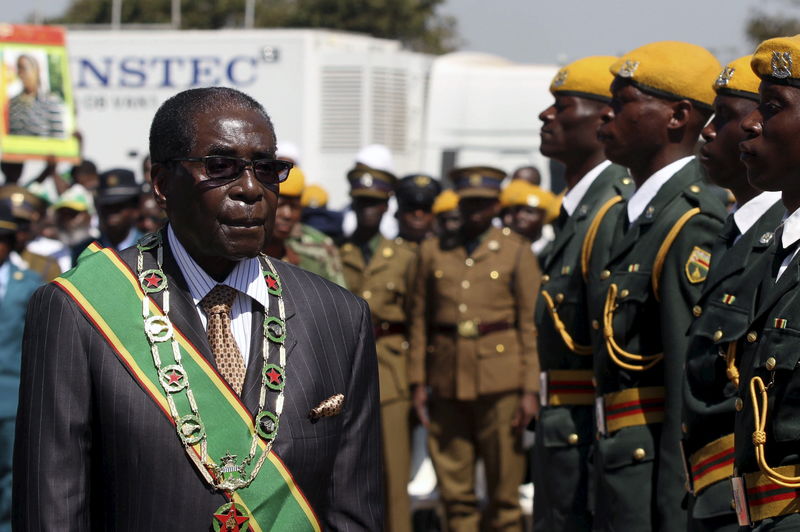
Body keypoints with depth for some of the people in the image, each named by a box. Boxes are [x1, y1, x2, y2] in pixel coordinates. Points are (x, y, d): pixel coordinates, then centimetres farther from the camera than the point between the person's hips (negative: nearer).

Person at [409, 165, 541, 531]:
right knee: (454, 491, 4)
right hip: (447, 377, 2)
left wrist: (530, 389, -5)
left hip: (500, 376, -2)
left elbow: (531, 323, 1)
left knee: (504, 486, 0)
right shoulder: (433, 251, 12)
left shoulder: (517, 251, 5)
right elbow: (420, 319, 12)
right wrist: (418, 381, 5)